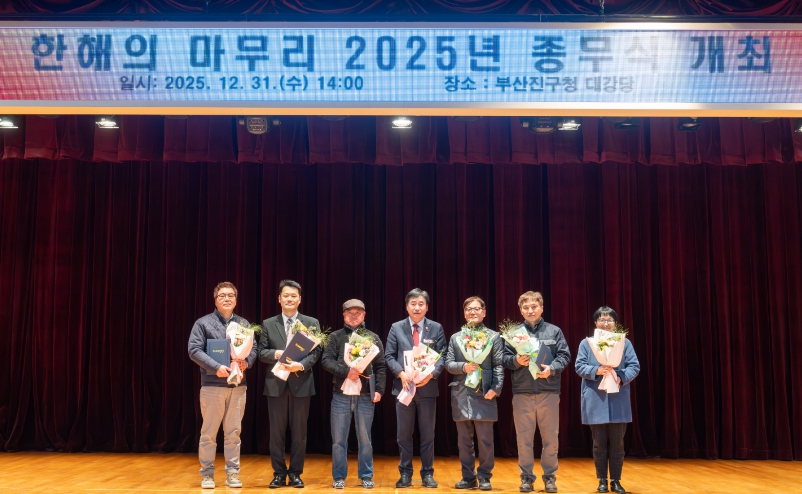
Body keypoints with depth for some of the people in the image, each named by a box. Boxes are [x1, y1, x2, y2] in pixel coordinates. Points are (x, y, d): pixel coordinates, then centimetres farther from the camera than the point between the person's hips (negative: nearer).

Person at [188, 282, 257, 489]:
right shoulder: (203, 323, -1)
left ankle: (232, 473, 16)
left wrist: (247, 361, -13)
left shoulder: (244, 324, 11)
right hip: (212, 385, -3)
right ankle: (207, 473, 15)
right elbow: (194, 350, -10)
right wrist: (216, 367, -21)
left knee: (233, 431, 8)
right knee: (209, 432, 4)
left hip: (238, 386, 3)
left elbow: (253, 348, 9)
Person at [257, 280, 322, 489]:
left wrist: (301, 364, -19)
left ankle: (295, 473, 17)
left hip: (301, 383, -1)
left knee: (299, 432, 6)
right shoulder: (268, 324, 7)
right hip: (276, 384, 1)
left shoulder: (312, 323, 4)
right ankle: (279, 473, 18)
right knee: (277, 431, 6)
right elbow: (261, 352, 3)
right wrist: (276, 354, -17)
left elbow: (317, 351, -2)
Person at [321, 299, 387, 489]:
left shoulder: (373, 338, 7)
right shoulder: (336, 337, 6)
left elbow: (381, 367, 5)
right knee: (339, 439, 5)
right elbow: (326, 360, -4)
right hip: (341, 395, 0)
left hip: (365, 395, 0)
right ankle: (339, 477, 16)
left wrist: (379, 390, -5)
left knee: (365, 438, 7)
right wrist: (346, 371, -17)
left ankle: (366, 476, 18)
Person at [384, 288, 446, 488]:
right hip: (404, 386, 0)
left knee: (427, 434, 7)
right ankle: (405, 473, 18)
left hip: (427, 387, 0)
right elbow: (389, 356, 1)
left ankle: (427, 474, 18)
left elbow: (442, 357, -1)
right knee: (404, 434, 7)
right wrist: (401, 373, -15)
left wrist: (431, 374, -17)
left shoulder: (436, 328, 3)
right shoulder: (396, 328, 4)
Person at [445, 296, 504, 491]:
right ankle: (468, 477, 18)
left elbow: (499, 366, -1)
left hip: (484, 394, -3)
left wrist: (495, 388, -12)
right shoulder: (455, 337, 12)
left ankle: (484, 477, 13)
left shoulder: (494, 337, 5)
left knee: (485, 440, 1)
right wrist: (463, 366, -12)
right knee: (464, 440, 9)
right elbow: (448, 363, 7)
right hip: (461, 395, 3)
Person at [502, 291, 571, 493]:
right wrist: (516, 360, -17)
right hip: (522, 393, 0)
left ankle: (550, 476, 20)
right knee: (524, 438, 6)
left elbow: (564, 356, 0)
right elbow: (505, 358, 4)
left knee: (550, 437, 6)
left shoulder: (554, 331, 4)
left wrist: (552, 368, -17)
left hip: (548, 392, 0)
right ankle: (527, 477, 18)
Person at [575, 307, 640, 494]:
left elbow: (634, 366, 1)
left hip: (618, 401, 1)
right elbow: (579, 366, -1)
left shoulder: (625, 343, 7)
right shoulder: (586, 343, 5)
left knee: (617, 443, 5)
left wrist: (621, 377, -17)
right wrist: (596, 370, -19)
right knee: (599, 443, 6)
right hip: (595, 401, -1)